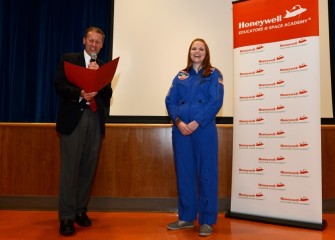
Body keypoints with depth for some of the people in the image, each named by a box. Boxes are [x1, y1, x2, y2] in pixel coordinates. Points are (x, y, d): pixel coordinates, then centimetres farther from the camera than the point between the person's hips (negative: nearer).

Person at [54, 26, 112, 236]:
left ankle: (81, 210, 18)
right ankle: (66, 216, 2)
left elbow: (108, 94, 5)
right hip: (73, 118, -3)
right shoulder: (69, 59, 9)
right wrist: (80, 94, -20)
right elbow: (60, 85, -3)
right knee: (70, 168, -4)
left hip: (95, 120, 3)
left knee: (89, 168, 5)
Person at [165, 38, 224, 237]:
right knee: (184, 172, 8)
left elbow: (216, 102, -6)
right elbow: (170, 101, 7)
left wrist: (196, 122, -16)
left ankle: (207, 221, 11)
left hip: (204, 129, -3)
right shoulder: (180, 76, 16)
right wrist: (178, 121, -11)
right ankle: (186, 218, 20)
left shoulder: (214, 74, 6)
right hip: (181, 129, 4)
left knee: (206, 173, 0)